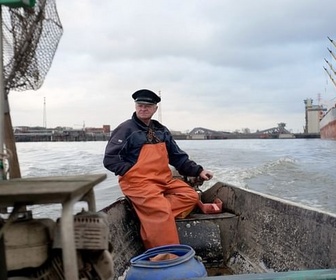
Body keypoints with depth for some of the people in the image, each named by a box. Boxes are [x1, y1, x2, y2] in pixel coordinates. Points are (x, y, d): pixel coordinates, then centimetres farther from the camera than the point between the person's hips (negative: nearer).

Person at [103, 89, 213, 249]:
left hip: (164, 179, 8)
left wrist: (198, 171, 8)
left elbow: (178, 157, 18)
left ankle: (151, 224, -17)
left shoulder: (162, 131, 16)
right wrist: (132, 171, -13)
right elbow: (110, 159, -7)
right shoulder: (126, 129, -4)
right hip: (137, 182, -8)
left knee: (191, 196, -6)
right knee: (162, 209, -28)